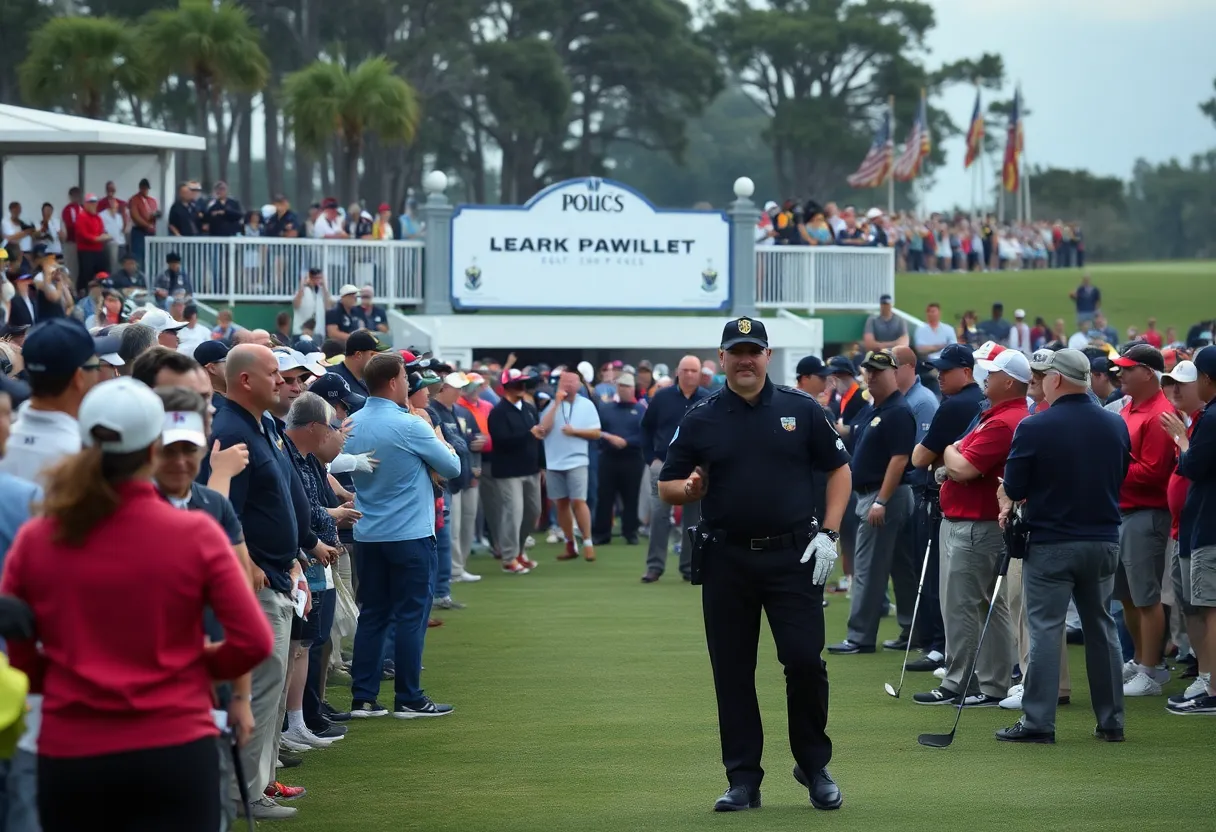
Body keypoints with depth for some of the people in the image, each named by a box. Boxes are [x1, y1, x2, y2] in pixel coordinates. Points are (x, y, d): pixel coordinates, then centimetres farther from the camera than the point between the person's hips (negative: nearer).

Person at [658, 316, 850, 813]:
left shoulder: (801, 410, 5)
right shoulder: (701, 419, 6)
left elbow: (839, 470, 8)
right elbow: (667, 487, 8)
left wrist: (828, 534, -3)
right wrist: (690, 488, -15)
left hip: (794, 556, -1)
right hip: (727, 561, 1)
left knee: (805, 661, -8)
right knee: (732, 672, 3)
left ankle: (814, 767, 10)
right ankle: (743, 780, 10)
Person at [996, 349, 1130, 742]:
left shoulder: (1034, 428, -13)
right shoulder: (1116, 425, 3)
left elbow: (1013, 490, -8)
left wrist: (1007, 498, 14)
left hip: (1051, 543, -4)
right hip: (1104, 540, 5)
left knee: (1045, 629, -1)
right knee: (1101, 627, 12)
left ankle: (1038, 721, -2)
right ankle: (1111, 721, 15)